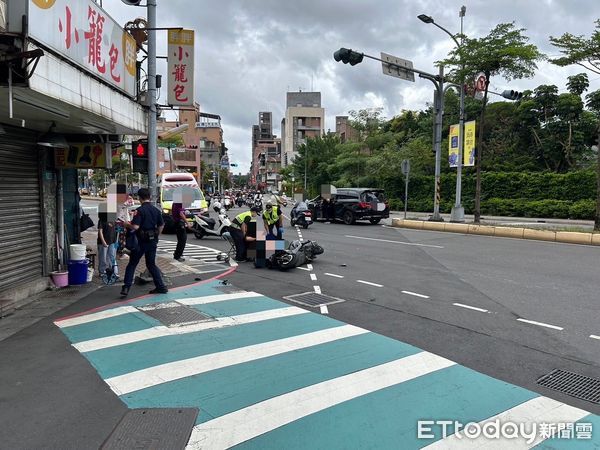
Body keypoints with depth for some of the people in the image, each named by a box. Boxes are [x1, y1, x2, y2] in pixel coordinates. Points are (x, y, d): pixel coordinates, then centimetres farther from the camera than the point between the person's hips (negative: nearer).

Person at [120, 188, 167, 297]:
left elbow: (135, 226, -20)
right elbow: (161, 226, 10)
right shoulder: (156, 210, 6)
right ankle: (161, 287, 14)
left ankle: (126, 288, 0)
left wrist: (126, 224, -2)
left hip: (141, 241, -5)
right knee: (151, 264, 16)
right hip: (153, 241, 5)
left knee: (132, 264, 5)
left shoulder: (140, 210, -13)